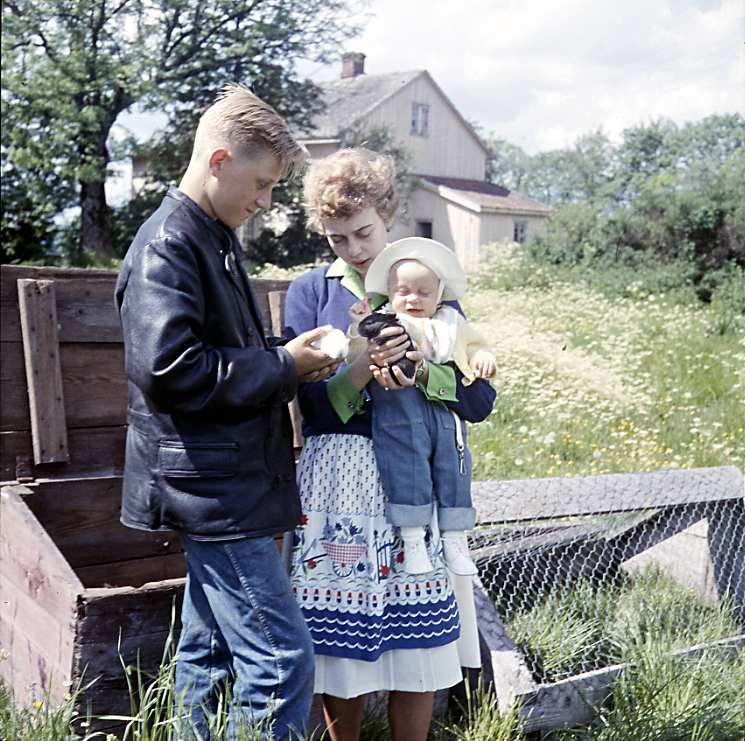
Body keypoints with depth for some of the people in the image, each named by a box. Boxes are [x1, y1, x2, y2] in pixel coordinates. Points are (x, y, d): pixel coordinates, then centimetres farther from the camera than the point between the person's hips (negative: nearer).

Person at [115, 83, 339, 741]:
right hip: (213, 489, -10)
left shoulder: (214, 240, 18)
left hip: (220, 485, 10)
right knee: (282, 660, -10)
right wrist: (282, 366, -16)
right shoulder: (166, 245, -13)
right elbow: (165, 365, -25)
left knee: (212, 651, 17)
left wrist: (288, 356, 10)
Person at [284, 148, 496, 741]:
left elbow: (480, 400, 1)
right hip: (338, 483, -1)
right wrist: (364, 368, -22)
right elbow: (314, 406, -4)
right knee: (341, 642, 4)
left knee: (419, 645, 4)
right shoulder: (311, 292, 4)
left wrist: (419, 370, -17)